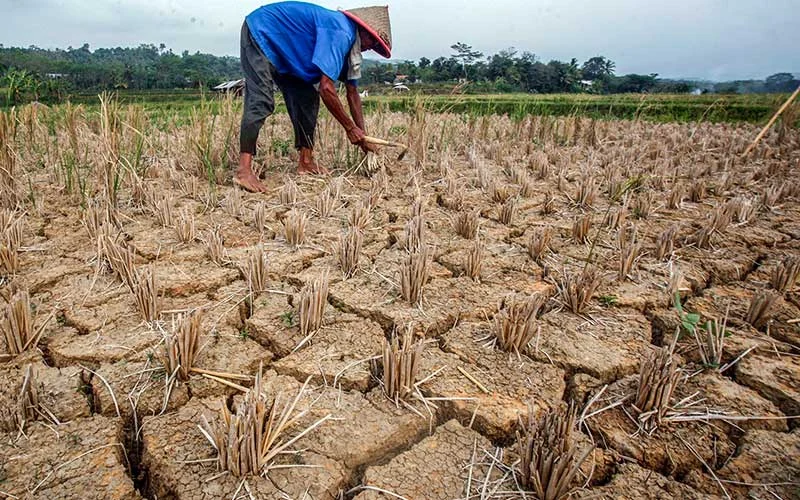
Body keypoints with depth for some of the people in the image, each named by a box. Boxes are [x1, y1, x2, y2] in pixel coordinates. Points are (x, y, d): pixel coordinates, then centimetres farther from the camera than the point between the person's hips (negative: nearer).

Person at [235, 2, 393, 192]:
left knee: (307, 97, 3)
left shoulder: (349, 41, 4)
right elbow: (326, 88, -33)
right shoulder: (340, 34, -27)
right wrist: (350, 128, -24)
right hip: (261, 34, -10)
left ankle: (306, 161, 6)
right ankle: (244, 170, -29)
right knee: (261, 102, -23)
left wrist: (361, 136, 5)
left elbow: (352, 92, 8)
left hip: (282, 47, 10)